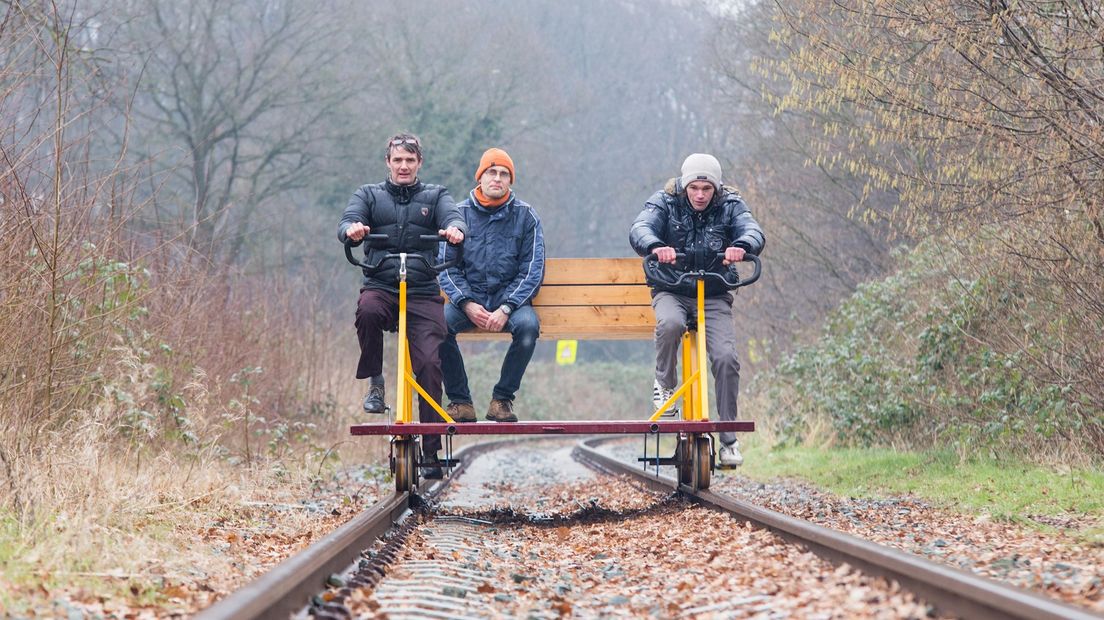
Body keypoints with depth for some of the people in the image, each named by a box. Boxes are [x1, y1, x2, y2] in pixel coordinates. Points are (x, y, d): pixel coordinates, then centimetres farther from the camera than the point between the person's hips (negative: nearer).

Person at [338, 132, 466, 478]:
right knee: (367, 310, -36)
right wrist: (352, 229, -28)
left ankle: (431, 452, -7)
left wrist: (455, 229, -31)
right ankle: (375, 382, -13)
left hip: (423, 293, 0)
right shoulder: (369, 196, 16)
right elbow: (347, 222, -2)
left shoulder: (435, 196, 15)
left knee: (429, 364, -14)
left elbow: (453, 216, -5)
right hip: (379, 286, 0)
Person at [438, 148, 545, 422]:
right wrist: (467, 305, -14)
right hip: (468, 299, 1)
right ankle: (460, 401, -16)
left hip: (510, 297, -1)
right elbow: (446, 267, 3)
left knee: (528, 325, -34)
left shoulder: (525, 216, 4)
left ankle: (503, 399, -16)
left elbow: (532, 270, -1)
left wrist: (505, 309, -15)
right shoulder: (460, 214, 6)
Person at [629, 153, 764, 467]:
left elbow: (754, 232, -20)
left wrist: (742, 246, -45)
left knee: (726, 358, -17)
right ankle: (665, 383, -8)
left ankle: (729, 439, -6)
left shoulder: (730, 205, -3)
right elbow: (639, 229, -22)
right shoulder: (665, 202, -5)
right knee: (670, 323, -36)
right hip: (671, 291, -1)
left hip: (714, 295, 1)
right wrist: (655, 246, -47)